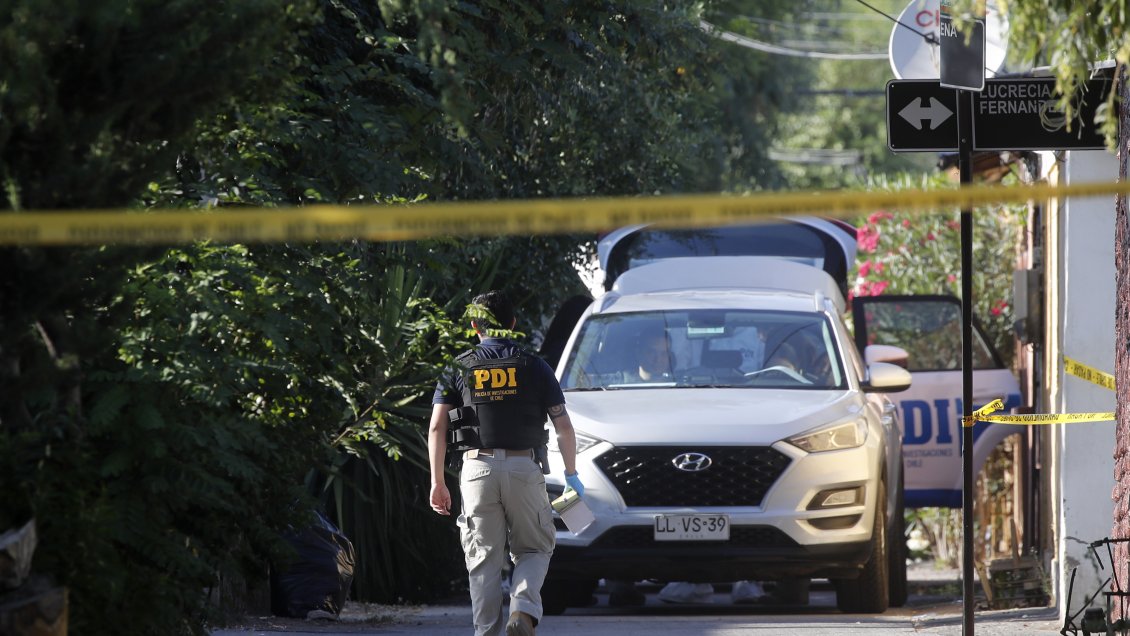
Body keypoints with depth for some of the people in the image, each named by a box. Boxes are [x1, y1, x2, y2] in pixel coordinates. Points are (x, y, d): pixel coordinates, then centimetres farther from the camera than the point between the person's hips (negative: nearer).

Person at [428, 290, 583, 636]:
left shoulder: (458, 370, 8)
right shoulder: (533, 367, 5)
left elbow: (436, 428, 0)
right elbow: (564, 428, 5)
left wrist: (437, 483, 4)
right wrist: (571, 474, 18)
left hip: (477, 469, 1)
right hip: (523, 467, -1)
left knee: (483, 559, 8)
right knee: (534, 549, 12)